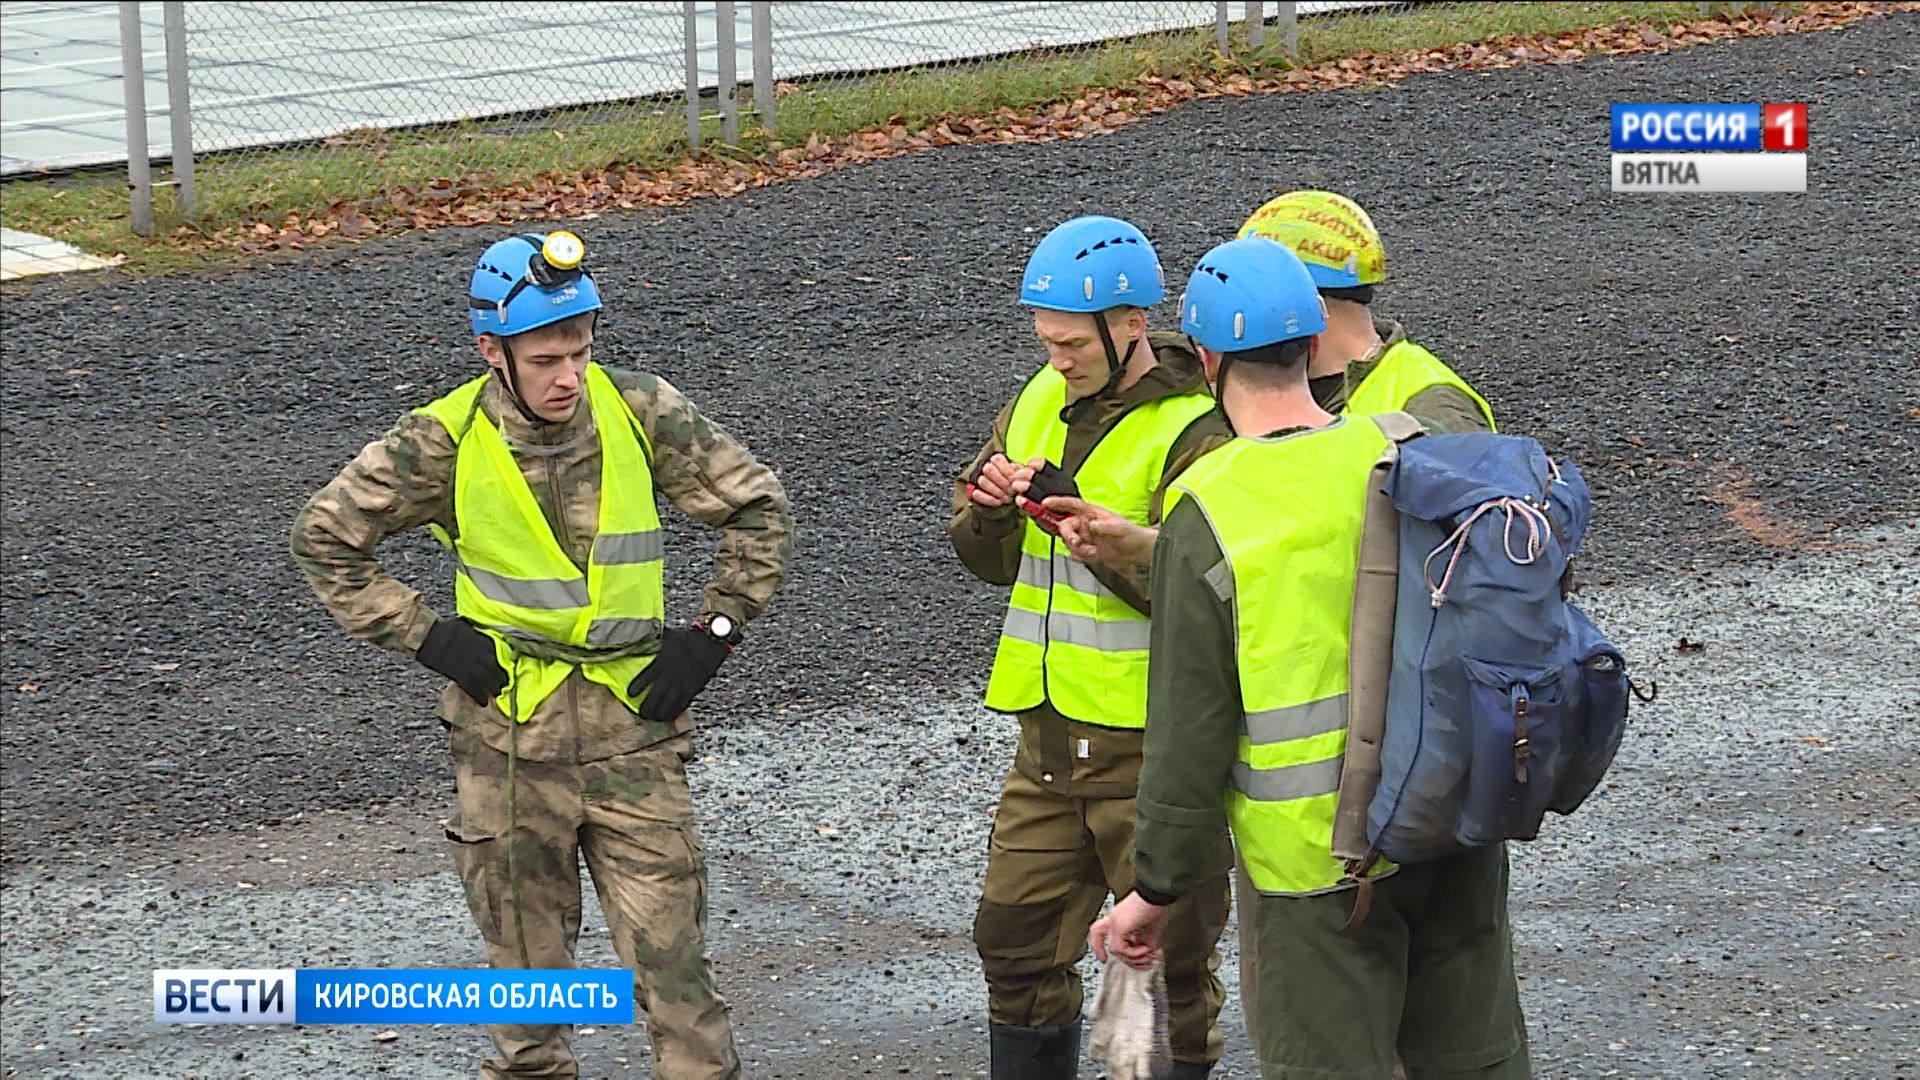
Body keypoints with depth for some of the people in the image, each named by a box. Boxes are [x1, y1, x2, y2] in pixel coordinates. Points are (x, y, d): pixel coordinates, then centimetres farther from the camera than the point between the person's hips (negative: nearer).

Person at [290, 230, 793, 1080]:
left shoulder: (641, 413, -5)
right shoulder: (444, 444, -9)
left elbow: (758, 507, 7)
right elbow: (324, 538, 1)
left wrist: (714, 633, -1)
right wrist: (426, 637, -5)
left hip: (633, 723, 0)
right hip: (510, 734, 0)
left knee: (671, 950, -3)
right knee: (528, 957, 10)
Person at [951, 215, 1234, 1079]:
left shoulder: (1195, 433, -13)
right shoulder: (1038, 404, 10)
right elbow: (991, 560, 15)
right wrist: (987, 511, -7)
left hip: (1152, 746, -7)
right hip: (1050, 735, 7)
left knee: (1171, 953, 4)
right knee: (1017, 939, 13)